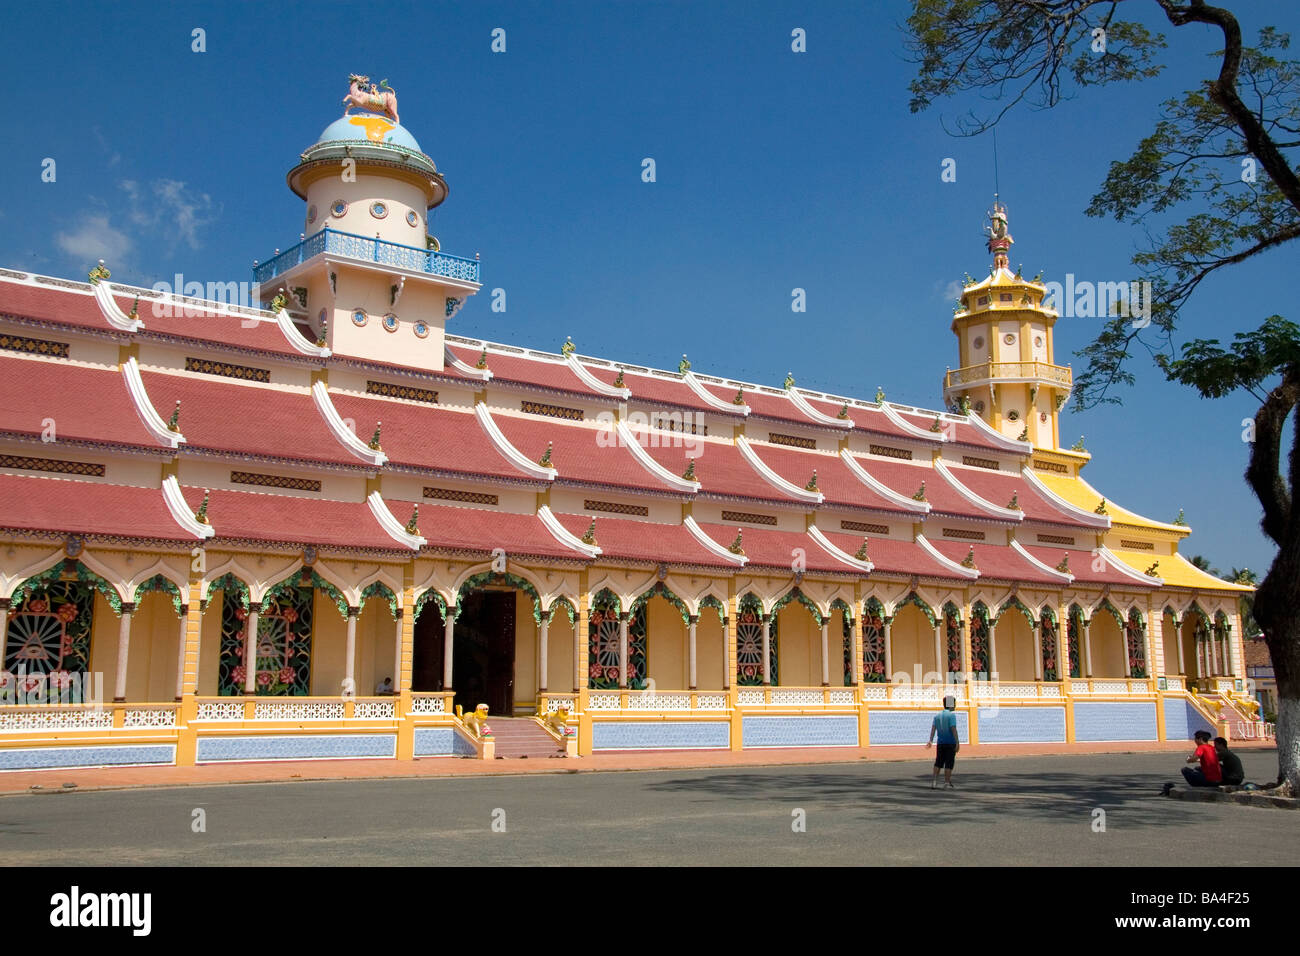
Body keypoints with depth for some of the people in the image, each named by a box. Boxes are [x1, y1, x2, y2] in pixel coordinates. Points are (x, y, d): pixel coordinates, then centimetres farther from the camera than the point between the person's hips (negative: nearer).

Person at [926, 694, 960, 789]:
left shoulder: (937, 715, 10)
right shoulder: (951, 715, -9)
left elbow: (933, 728, 1)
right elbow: (953, 729, -17)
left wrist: (931, 740, -5)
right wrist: (957, 742, -18)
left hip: (940, 743, 6)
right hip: (950, 743, -6)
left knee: (938, 762, 11)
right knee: (949, 763, 0)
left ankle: (934, 782, 7)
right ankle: (947, 783, 1)